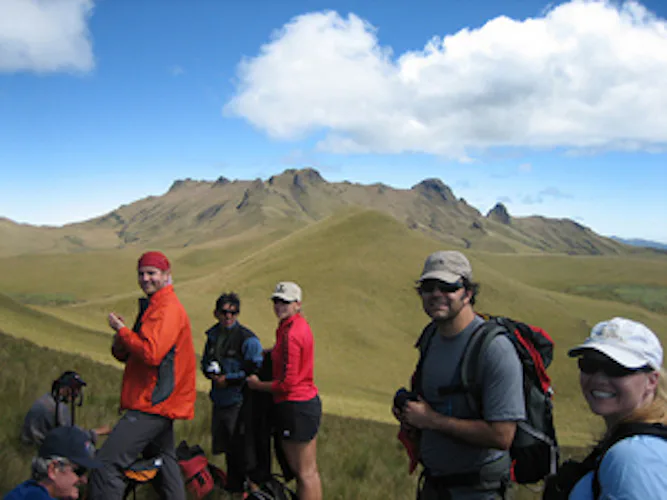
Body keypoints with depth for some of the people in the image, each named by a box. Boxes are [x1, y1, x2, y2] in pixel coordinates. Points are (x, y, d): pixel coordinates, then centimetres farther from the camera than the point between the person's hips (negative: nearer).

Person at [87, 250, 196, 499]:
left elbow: (151, 353, -27)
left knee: (106, 463, -15)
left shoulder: (167, 309, -13)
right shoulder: (153, 306, 19)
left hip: (152, 405, -11)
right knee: (164, 462, 21)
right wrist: (120, 345, -4)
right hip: (160, 403, 11)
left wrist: (122, 330, -14)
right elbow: (129, 355, 19)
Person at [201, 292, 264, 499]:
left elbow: (256, 371, -14)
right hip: (219, 401, 7)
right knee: (228, 448, 18)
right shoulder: (213, 335, 9)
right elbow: (205, 362, 22)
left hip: (239, 402, -7)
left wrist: (229, 379, -15)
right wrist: (210, 372, -1)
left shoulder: (248, 339, -12)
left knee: (242, 449, -1)